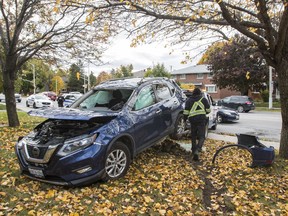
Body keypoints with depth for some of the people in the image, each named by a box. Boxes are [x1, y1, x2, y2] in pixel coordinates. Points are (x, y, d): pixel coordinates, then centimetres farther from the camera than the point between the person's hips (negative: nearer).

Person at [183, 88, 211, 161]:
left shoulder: (189, 100, 10)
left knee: (193, 136, 17)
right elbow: (208, 110, 9)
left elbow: (186, 111, 4)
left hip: (192, 119, 2)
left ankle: (194, 150, 23)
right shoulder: (203, 99, 9)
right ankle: (197, 150, -23)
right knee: (201, 136, -2)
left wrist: (185, 119, 15)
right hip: (202, 119, -1)